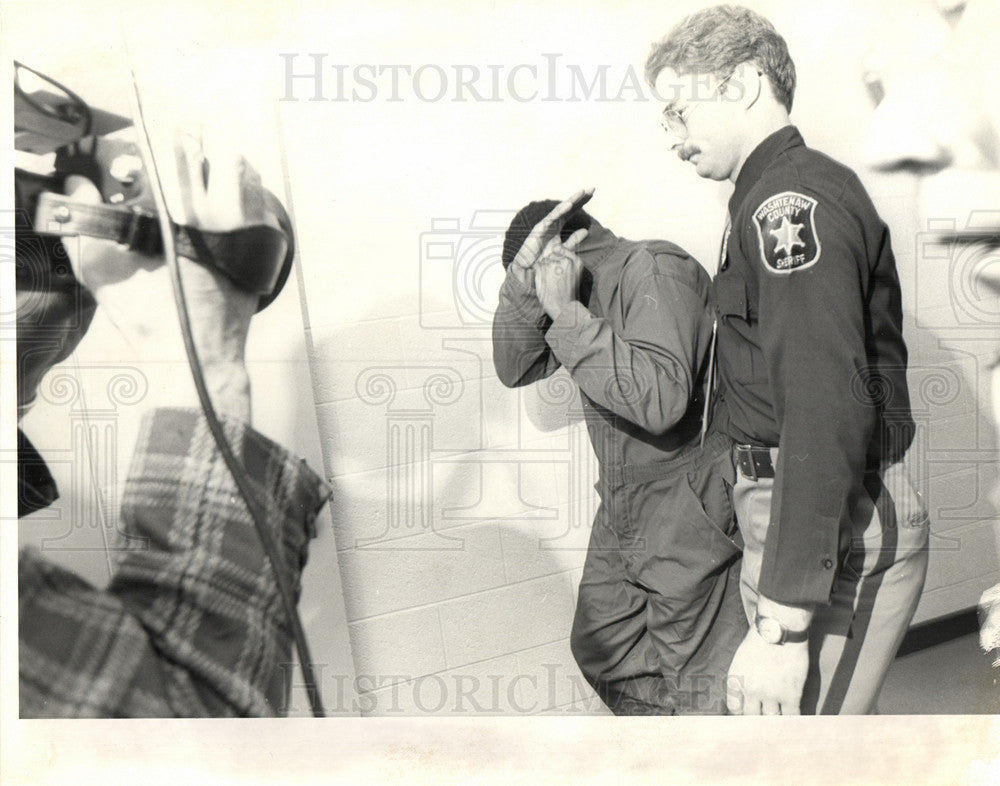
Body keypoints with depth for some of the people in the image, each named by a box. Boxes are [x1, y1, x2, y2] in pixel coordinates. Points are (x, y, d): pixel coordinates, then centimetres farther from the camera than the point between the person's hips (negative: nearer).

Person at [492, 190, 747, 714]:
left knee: (698, 689, 2)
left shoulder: (654, 269, -18)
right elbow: (516, 367, 3)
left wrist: (566, 313, -27)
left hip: (691, 518, -9)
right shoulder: (587, 293, 9)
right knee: (600, 651, 21)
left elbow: (659, 400, -33)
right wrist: (524, 277, -10)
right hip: (622, 515, 10)